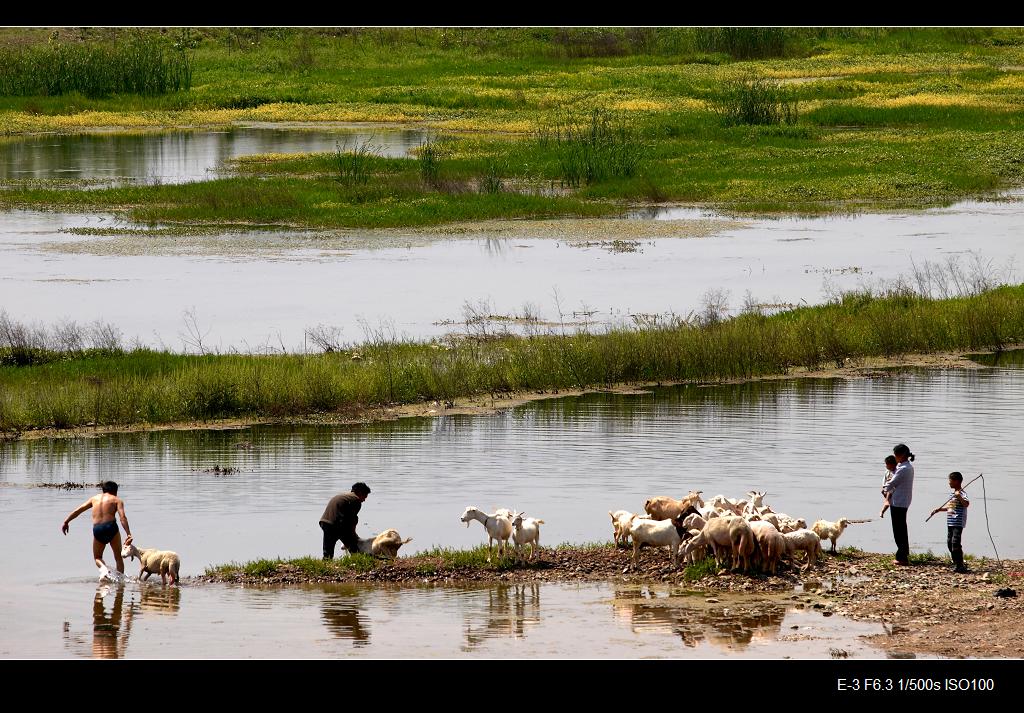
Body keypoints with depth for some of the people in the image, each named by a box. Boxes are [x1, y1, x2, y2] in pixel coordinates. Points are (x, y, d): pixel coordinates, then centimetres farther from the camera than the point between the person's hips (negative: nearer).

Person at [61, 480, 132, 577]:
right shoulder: (117, 500, 10)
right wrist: (129, 534, -11)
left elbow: (78, 510, 19)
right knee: (118, 557, 15)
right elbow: (123, 517, -5)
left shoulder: (95, 498, 21)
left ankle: (103, 567, -12)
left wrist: (66, 522, 24)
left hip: (97, 529, 2)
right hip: (111, 526, -2)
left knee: (97, 557, 19)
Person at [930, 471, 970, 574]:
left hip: (958, 523, -10)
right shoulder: (953, 494, 18)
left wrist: (959, 497, -42)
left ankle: (959, 565, -11)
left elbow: (966, 504, -31)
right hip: (950, 523, 10)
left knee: (955, 542, -14)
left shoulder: (962, 494, -13)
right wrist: (939, 509, 28)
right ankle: (956, 563, 19)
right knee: (950, 543, 11)